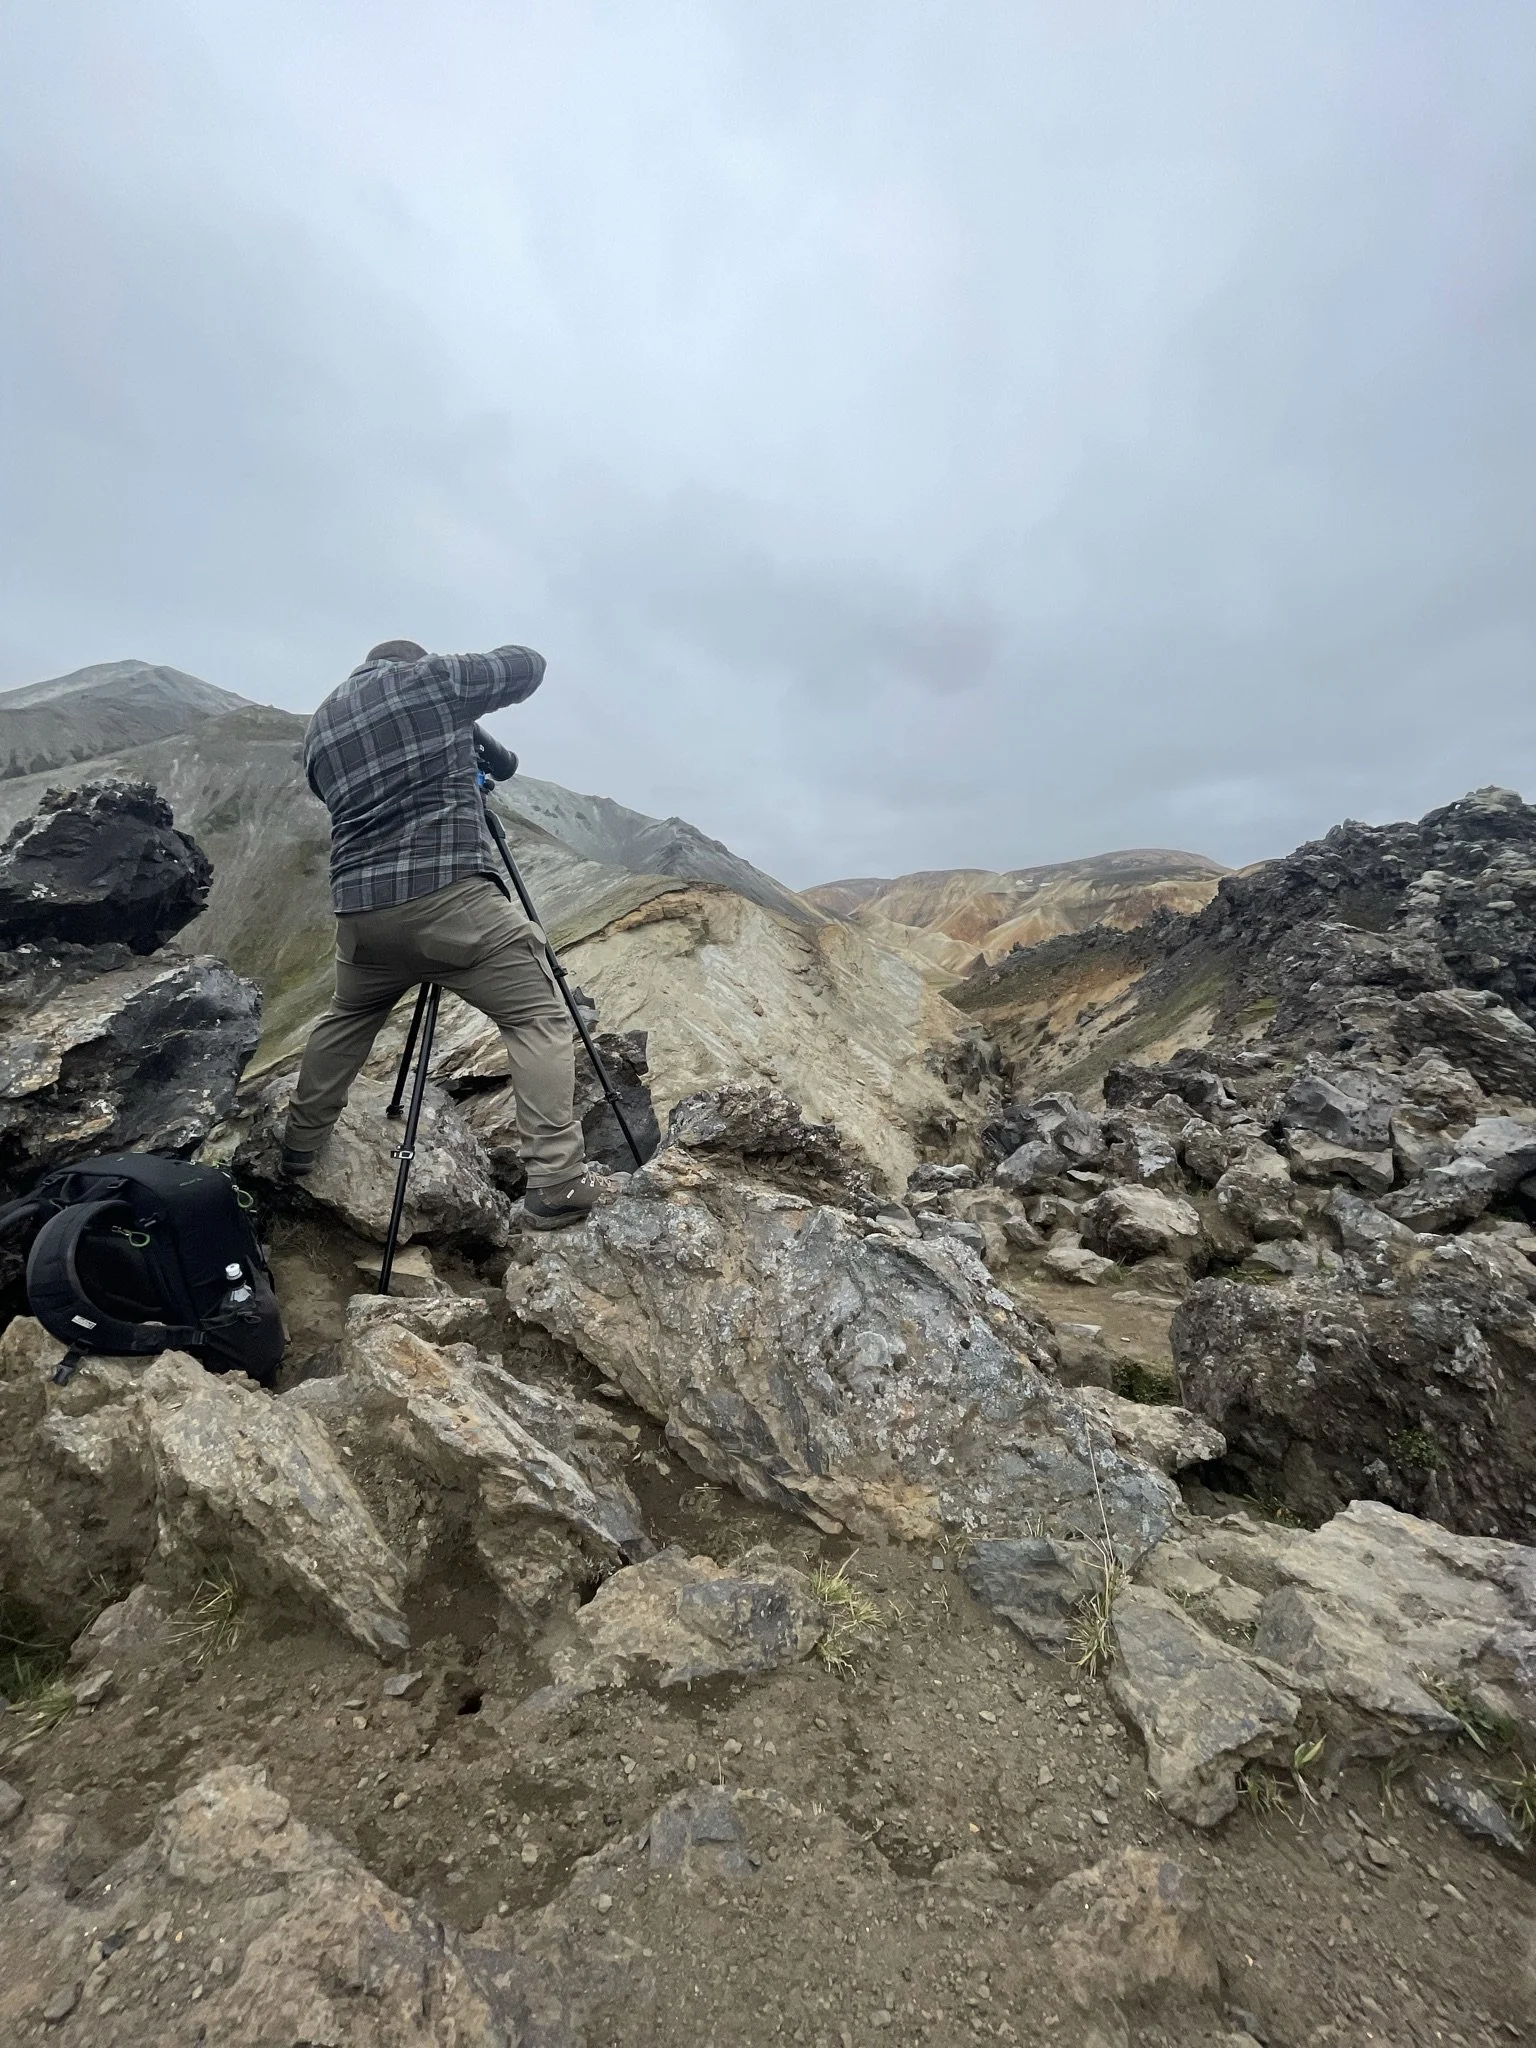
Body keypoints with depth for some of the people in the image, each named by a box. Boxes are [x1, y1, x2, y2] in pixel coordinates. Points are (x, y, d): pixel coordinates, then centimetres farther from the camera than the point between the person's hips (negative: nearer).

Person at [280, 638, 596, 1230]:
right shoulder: (433, 676, 8)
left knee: (347, 1018, 29)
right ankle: (556, 1185, -13)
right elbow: (528, 666, 17)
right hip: (451, 895, -6)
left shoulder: (319, 727, 23)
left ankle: (298, 1149, 41)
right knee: (539, 1018, -3)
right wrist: (469, 675, 35)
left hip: (359, 907, 7)